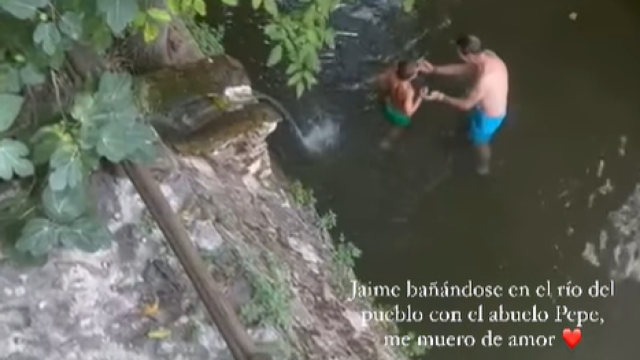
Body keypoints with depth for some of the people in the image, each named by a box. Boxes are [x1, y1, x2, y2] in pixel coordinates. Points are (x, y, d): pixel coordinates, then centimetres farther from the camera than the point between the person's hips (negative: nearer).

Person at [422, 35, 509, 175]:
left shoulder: (484, 79, -43)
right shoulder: (489, 56, -17)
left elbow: (466, 104, -28)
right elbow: (462, 69, -3)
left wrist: (440, 97, -19)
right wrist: (434, 70, -4)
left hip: (489, 116, -7)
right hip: (497, 109, 7)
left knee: (480, 141, 25)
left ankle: (483, 167, 55)